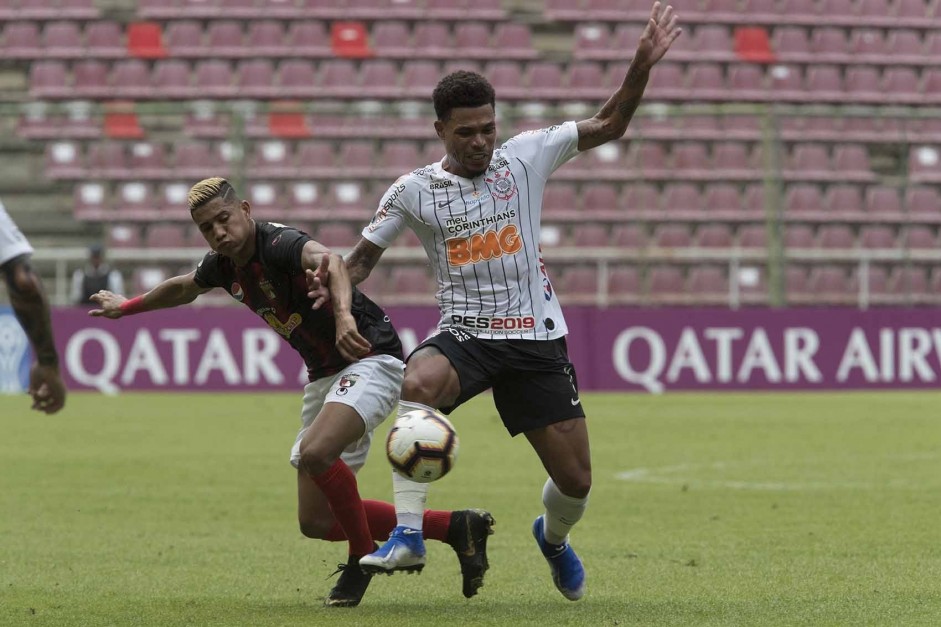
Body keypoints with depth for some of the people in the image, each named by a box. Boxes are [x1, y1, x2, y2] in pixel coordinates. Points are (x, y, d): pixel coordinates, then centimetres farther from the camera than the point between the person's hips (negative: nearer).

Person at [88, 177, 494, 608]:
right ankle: (455, 528, 13)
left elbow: (329, 261, -45)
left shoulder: (277, 244, -22)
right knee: (316, 522, 5)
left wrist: (343, 315, -64)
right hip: (323, 375, 9)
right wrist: (127, 307, 43)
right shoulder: (224, 266, 4)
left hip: (369, 358, -9)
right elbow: (183, 288, 29)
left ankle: (364, 556, -10)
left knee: (315, 453, -35)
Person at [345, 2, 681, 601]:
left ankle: (554, 537, 39)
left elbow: (608, 126, 6)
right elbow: (363, 258, 11)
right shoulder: (414, 191, 1)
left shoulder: (525, 156, 2)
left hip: (537, 339, 1)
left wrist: (642, 67, -7)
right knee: (417, 383, -38)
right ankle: (408, 535, -35)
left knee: (576, 480, 0)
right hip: (465, 333, -1)